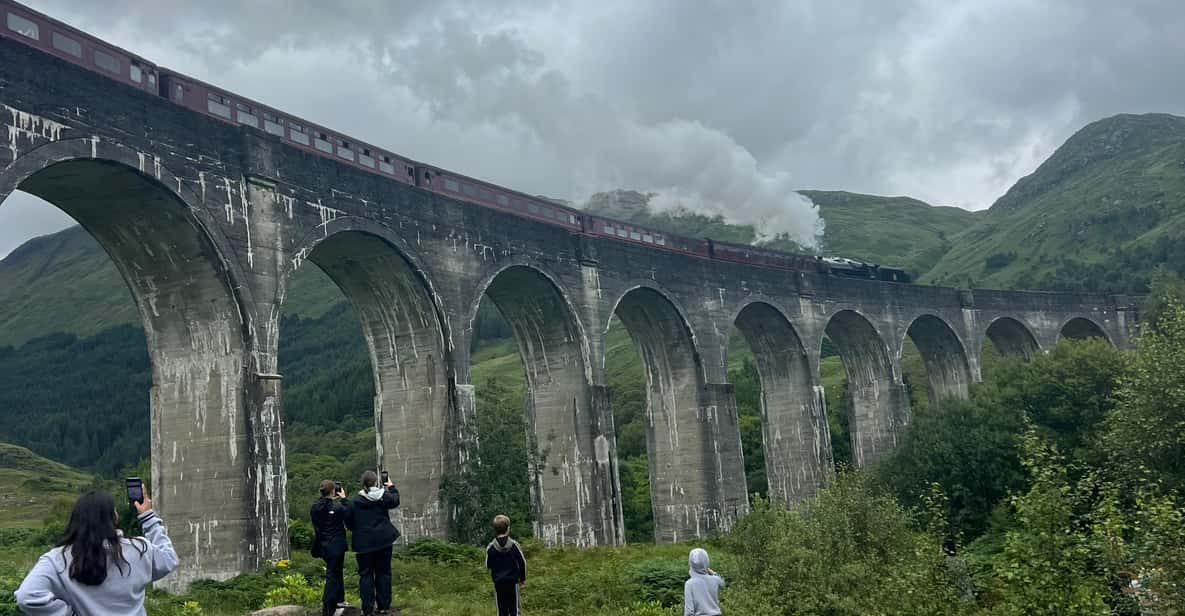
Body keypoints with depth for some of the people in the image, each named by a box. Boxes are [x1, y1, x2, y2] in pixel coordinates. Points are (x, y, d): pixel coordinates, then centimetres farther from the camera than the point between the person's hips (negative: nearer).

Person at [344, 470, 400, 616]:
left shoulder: (356, 501, -8)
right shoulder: (383, 496, -6)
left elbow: (348, 522, -2)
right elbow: (395, 501, 15)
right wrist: (391, 488, 31)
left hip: (364, 544, -1)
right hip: (383, 541, 1)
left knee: (366, 574, 5)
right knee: (383, 572, 11)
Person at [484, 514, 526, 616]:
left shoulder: (490, 547, -6)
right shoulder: (514, 544, -7)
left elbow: (488, 565, 2)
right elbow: (523, 562, -1)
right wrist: (523, 578, 12)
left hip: (498, 582, 1)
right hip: (513, 581, -1)